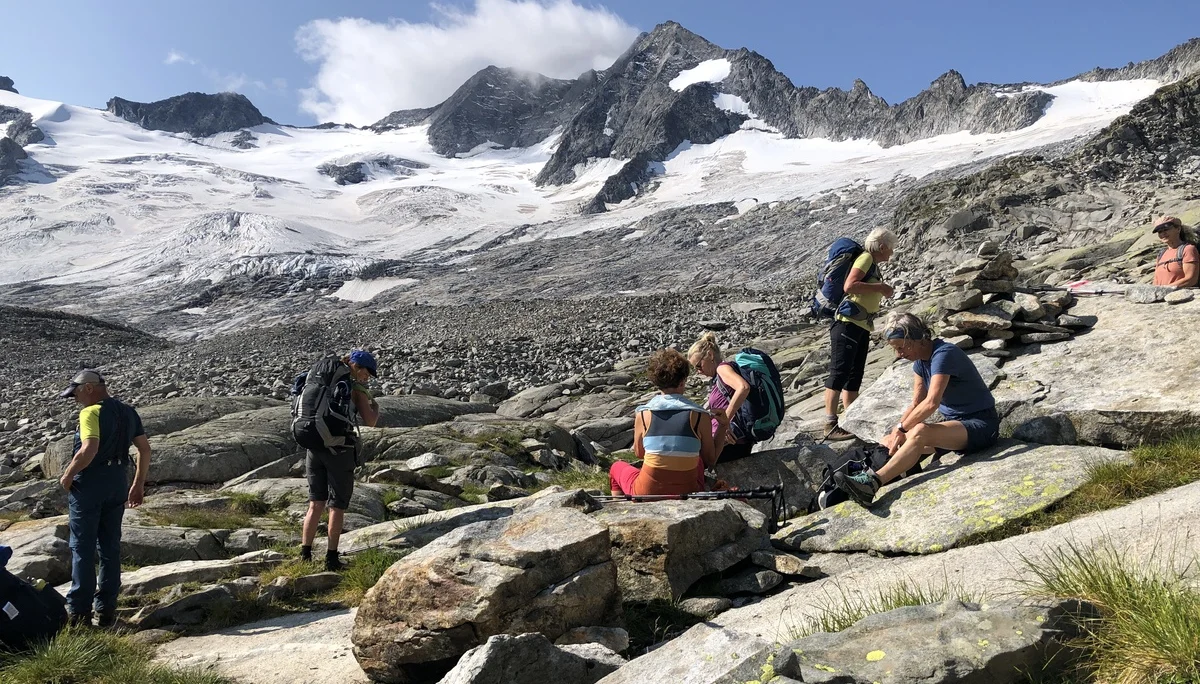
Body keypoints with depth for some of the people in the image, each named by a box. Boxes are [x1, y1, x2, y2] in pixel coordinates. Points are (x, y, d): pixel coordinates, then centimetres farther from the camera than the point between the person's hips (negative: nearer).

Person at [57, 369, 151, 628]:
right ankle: (107, 611, 15)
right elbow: (145, 449, 10)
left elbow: (89, 449, -27)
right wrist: (139, 484, 15)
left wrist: (68, 474, -13)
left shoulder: (92, 412, -13)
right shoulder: (128, 412, 11)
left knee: (83, 548, 2)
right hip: (118, 483, 7)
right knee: (110, 547, 11)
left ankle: (79, 612, 6)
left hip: (90, 483, -7)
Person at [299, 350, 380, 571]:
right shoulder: (357, 388, -3)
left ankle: (305, 556, 8)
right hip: (340, 449, -5)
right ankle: (331, 558, 6)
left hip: (315, 446, 5)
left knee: (316, 503, 12)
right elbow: (370, 422, -7)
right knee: (337, 505, 5)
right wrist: (376, 407, 14)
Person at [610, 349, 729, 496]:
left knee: (617, 467, 32)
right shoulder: (699, 416, -9)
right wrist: (723, 427, 10)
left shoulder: (643, 414, -8)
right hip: (687, 495, 1)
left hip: (647, 493, -1)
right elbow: (710, 460, 2)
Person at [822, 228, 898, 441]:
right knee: (839, 373, -13)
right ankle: (830, 425, -15)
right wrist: (880, 287, -14)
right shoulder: (865, 259, -6)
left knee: (854, 377, 11)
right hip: (847, 324, -10)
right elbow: (850, 286, -20)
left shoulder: (873, 265, 20)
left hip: (862, 327, 10)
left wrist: (882, 291, 15)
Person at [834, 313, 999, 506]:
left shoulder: (943, 354, -20)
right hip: (955, 423, 10)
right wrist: (896, 433, -8)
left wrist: (901, 428, -22)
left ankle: (872, 483, -46)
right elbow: (916, 404, 7)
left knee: (920, 432, -35)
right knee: (890, 444, -2)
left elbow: (931, 403, -30)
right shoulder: (921, 360, 8)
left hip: (981, 425, -10)